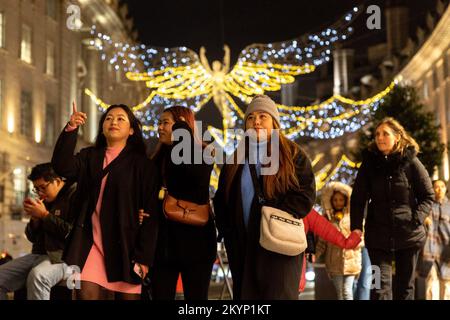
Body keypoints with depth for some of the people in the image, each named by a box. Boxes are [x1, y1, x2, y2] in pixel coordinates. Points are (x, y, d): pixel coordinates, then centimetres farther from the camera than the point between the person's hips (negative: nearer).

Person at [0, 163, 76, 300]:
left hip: (64, 256, -8)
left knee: (36, 276, -38)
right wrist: (34, 219, 2)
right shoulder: (45, 201, 17)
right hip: (39, 254, 8)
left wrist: (45, 215, -12)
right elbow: (32, 237, 23)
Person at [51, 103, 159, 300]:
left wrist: (143, 256, -10)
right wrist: (70, 130, -17)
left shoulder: (141, 164, 5)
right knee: (87, 294, -10)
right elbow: (62, 167, -5)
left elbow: (149, 212, -2)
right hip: (91, 243, 2)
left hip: (125, 246, -2)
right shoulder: (89, 157, 16)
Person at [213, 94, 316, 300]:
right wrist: (227, 232, 4)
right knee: (245, 294, 6)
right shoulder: (237, 159, 17)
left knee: (278, 294, -8)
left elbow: (306, 194, -7)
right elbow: (221, 200, 17)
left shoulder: (293, 155, 3)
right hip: (243, 246, 5)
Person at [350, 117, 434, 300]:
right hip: (378, 235, 0)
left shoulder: (410, 162, -2)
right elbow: (358, 198, 4)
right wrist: (356, 227, -7)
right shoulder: (369, 163, 3)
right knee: (381, 285, -9)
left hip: (409, 234, 0)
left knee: (405, 286, 10)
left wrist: (417, 219, -12)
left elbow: (428, 196, 3)